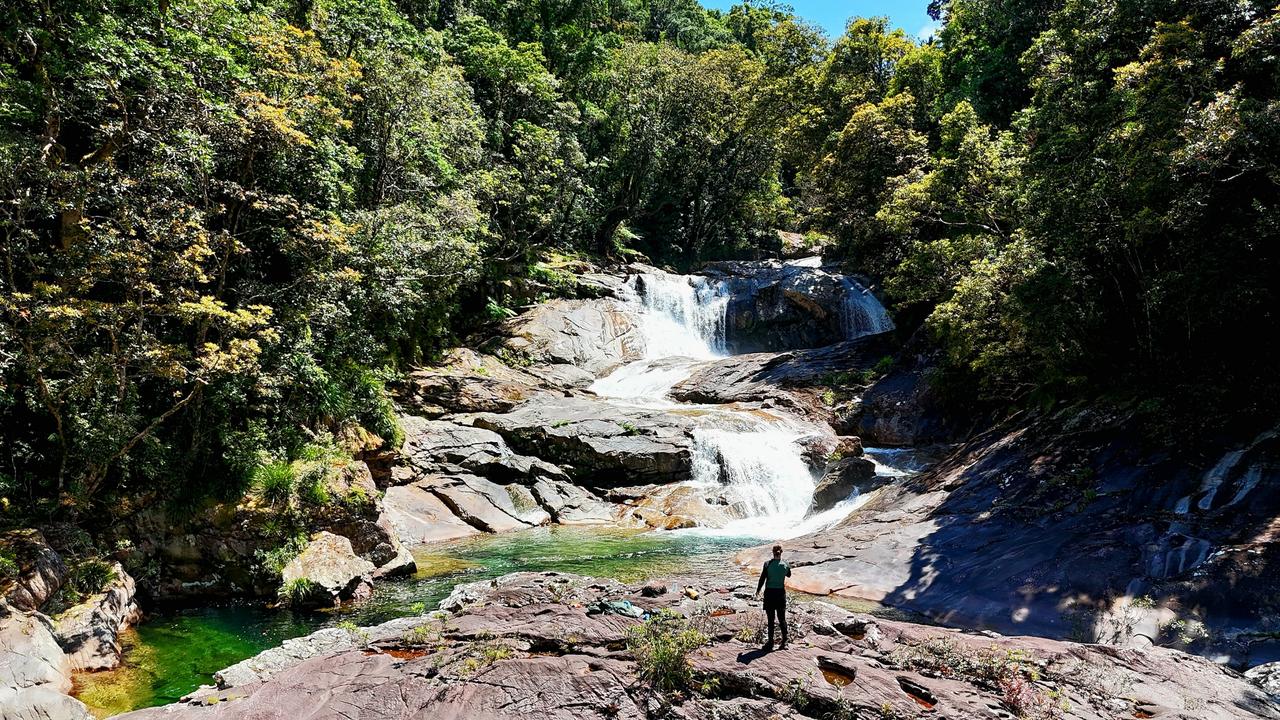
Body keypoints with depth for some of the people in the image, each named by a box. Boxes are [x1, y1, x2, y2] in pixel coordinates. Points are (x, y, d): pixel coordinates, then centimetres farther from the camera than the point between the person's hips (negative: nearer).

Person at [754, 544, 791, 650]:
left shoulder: (767, 564, -11)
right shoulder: (785, 565, -4)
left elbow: (762, 579, -4)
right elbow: (789, 575, 17)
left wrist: (758, 590, 11)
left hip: (770, 592, -2)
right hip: (781, 593, 2)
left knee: (771, 619, 5)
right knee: (782, 618, 11)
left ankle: (770, 642, 9)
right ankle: (784, 642, 12)